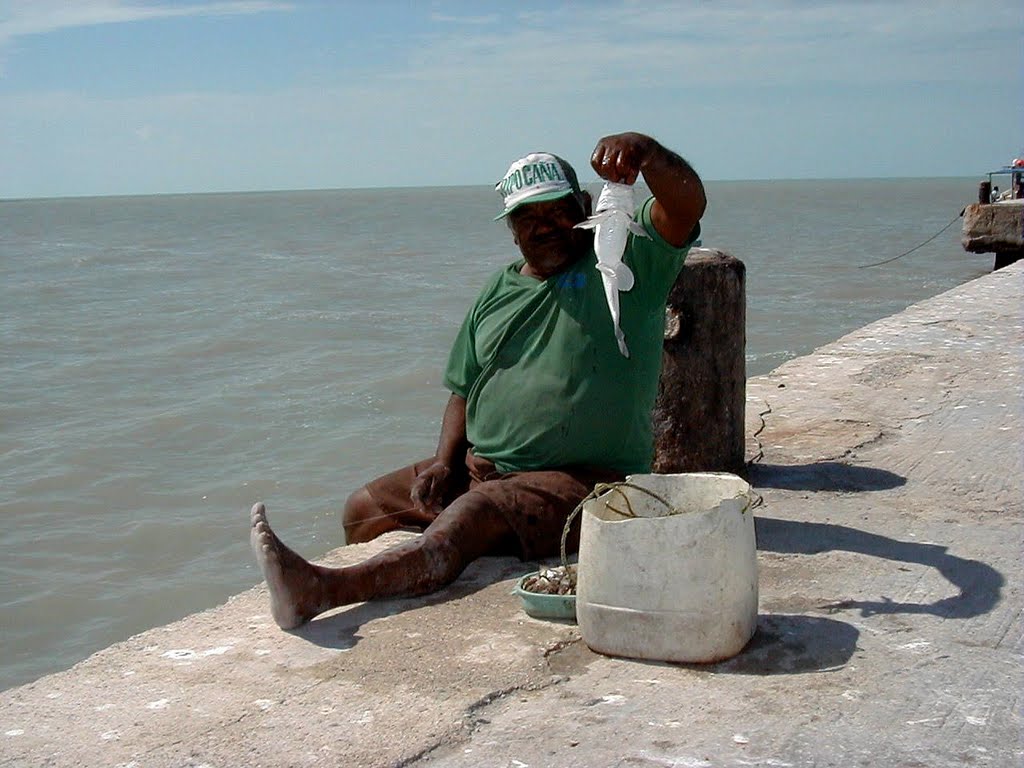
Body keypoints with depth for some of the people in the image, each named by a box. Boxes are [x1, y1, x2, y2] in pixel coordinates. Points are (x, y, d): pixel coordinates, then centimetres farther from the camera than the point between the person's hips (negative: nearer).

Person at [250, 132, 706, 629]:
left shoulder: (626, 259, 0)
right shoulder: (498, 291, 16)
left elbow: (687, 206, -17)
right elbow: (465, 388, 19)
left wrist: (643, 150, -37)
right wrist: (445, 460, 1)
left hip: (583, 479, -8)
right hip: (481, 470, 8)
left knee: (478, 511, -34)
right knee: (364, 510, 5)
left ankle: (328, 589, -52)